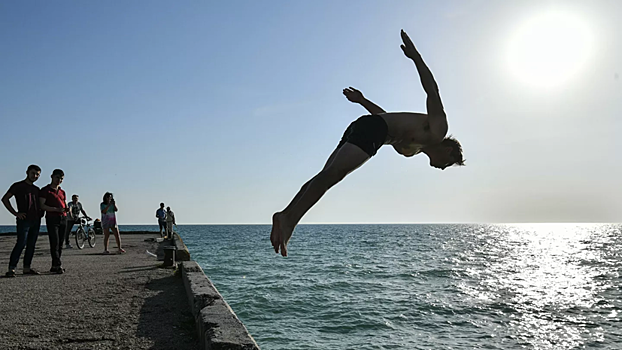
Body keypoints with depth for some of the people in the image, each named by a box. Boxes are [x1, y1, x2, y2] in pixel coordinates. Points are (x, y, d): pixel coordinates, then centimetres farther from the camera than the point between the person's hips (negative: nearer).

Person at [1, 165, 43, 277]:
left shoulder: (36, 189, 19)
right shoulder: (18, 186, 2)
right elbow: (5, 199, -3)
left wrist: (41, 212, 10)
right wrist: (15, 213, -10)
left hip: (36, 220, 6)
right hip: (24, 219, -6)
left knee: (31, 245, 6)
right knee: (21, 243, -13)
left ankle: (27, 268, 11)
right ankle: (11, 269, -9)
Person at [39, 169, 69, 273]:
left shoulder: (62, 192, 22)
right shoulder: (45, 190, 3)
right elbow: (42, 205, -7)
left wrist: (67, 209, 0)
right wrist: (56, 209, -19)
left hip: (63, 218, 6)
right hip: (52, 218, -6)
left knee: (60, 243, 3)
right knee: (54, 242, -12)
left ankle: (54, 266, 8)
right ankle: (58, 265, -14)